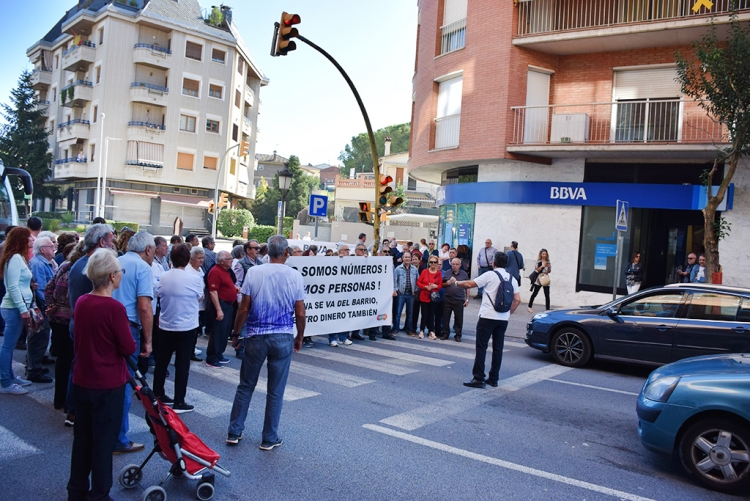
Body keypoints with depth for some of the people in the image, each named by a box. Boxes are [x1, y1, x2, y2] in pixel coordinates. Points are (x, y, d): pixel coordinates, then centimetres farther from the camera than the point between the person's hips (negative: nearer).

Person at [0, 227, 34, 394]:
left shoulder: (18, 257, 16)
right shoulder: (15, 258, -14)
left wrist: (24, 308, 15)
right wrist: (23, 310, -20)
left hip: (15, 307, 9)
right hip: (14, 308, -9)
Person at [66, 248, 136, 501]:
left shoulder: (81, 302, -1)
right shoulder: (114, 308, -22)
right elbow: (128, 348, -16)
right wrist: (131, 342, 3)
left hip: (81, 381, 7)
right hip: (108, 384, -7)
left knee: (82, 438, 19)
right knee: (103, 441, 7)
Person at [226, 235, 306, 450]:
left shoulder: (254, 272, -5)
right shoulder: (295, 276, -4)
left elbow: (244, 309, -4)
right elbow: (300, 313, -2)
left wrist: (236, 333, 8)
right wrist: (300, 337, 12)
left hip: (255, 336, 1)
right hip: (283, 338, 0)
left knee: (246, 386, 16)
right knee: (275, 391, 9)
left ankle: (234, 433, 24)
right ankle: (269, 439, 19)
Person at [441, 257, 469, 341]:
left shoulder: (464, 274, 3)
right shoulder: (447, 273, 5)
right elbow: (442, 285, 10)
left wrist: (467, 299, 4)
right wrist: (447, 283, -11)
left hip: (459, 300, -1)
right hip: (447, 299, 1)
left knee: (459, 318, 5)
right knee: (445, 317, 6)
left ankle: (458, 335, 16)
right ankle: (445, 333, 18)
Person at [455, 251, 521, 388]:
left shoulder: (490, 275, -6)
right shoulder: (511, 279, 10)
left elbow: (469, 284, -6)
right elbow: (517, 300, 8)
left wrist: (456, 282, 11)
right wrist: (509, 313, 18)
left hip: (487, 317, -5)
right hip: (503, 319, 6)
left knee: (481, 347, -3)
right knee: (498, 348, 11)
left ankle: (478, 378, -5)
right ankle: (494, 379, 16)